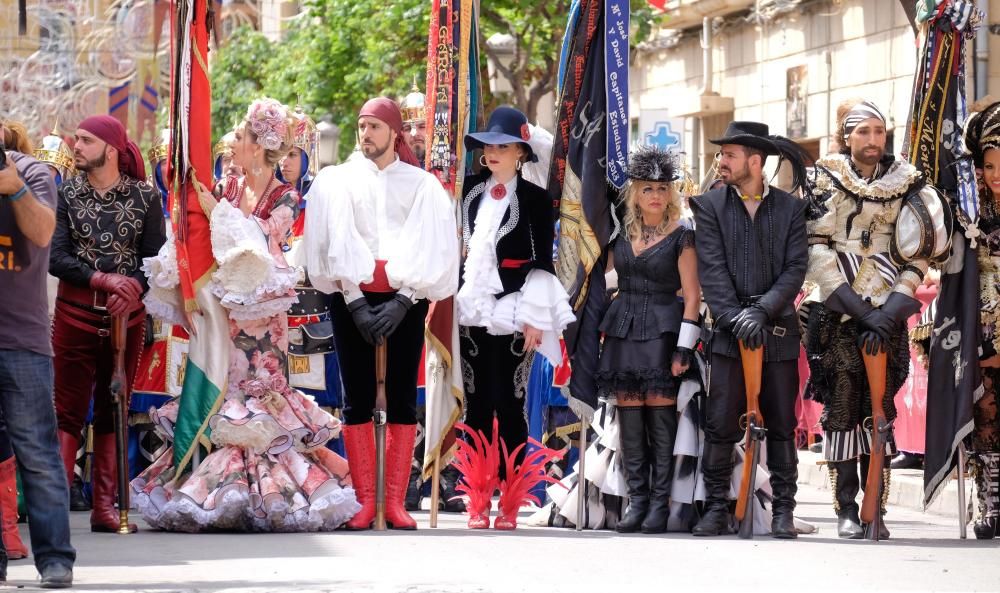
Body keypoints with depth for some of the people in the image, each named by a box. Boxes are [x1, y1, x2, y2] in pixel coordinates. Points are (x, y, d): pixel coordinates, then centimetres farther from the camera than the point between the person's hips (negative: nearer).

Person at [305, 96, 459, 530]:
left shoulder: (422, 185, 7)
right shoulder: (337, 181, 9)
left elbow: (433, 250, 1)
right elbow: (333, 244, 1)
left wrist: (403, 301, -10)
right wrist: (355, 301, -10)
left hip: (406, 300, 0)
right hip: (352, 298, 0)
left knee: (402, 399, -2)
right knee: (357, 400, -2)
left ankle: (396, 502, -1)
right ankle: (364, 502, -1)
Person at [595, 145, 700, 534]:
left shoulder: (681, 237, 0)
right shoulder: (621, 235, 12)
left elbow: (692, 295, -3)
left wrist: (684, 349, -11)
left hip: (662, 331, -4)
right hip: (623, 332, 4)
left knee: (660, 416, -9)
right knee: (629, 418, 0)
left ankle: (660, 504, -7)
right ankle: (637, 501, 3)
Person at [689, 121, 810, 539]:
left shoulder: (790, 208, 7)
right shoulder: (710, 206, 6)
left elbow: (795, 269, -1)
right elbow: (712, 270, -2)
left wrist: (762, 311, -14)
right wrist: (735, 317, -14)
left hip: (778, 331, 0)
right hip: (730, 332, 0)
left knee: (782, 426, 3)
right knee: (720, 424, -5)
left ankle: (783, 512, 8)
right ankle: (716, 510, 0)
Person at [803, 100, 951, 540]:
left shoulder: (906, 184, 9)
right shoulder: (826, 180, 4)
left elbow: (918, 257, 4)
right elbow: (816, 251, -3)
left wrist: (890, 313, -8)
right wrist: (860, 310, -11)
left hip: (886, 314, 1)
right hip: (836, 314, -1)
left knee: (880, 409, -2)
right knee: (841, 407, -4)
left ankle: (876, 509, 0)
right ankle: (846, 509, 0)